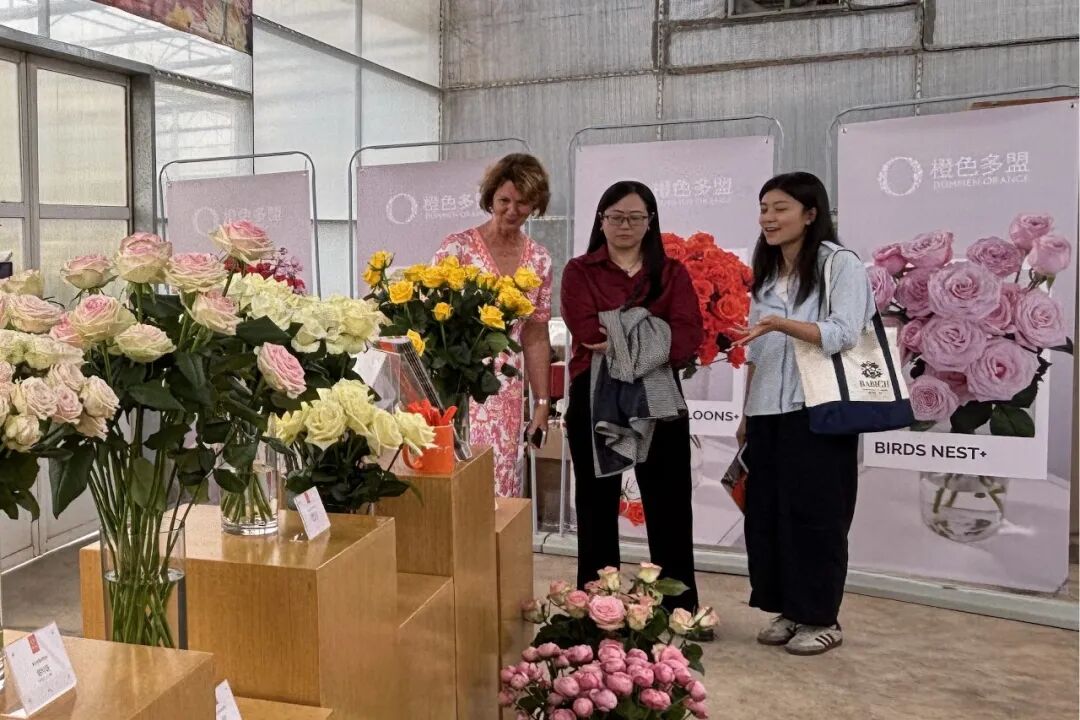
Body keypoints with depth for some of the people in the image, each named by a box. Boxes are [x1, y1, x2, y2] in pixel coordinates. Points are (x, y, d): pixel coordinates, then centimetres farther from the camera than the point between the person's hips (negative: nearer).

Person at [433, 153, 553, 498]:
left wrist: (542, 402, 11)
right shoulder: (457, 247, -7)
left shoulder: (539, 260, 6)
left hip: (508, 394, 4)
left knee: (503, 483, 8)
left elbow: (536, 337, 12)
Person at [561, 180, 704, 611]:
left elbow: (688, 336, -7)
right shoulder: (579, 272, 5)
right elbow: (590, 333, -12)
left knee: (669, 508, 7)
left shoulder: (672, 273, 9)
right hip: (594, 399, -1)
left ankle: (681, 611, 21)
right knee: (597, 508, 10)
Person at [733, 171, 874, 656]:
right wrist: (746, 413, 14)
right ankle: (788, 611, 21)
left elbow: (843, 334, -16)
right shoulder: (765, 274, 16)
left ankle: (822, 619, 13)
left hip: (818, 413, -6)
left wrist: (780, 323, -27)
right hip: (768, 413, 6)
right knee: (766, 513, 7)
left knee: (815, 514, 0)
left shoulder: (841, 265, -4)